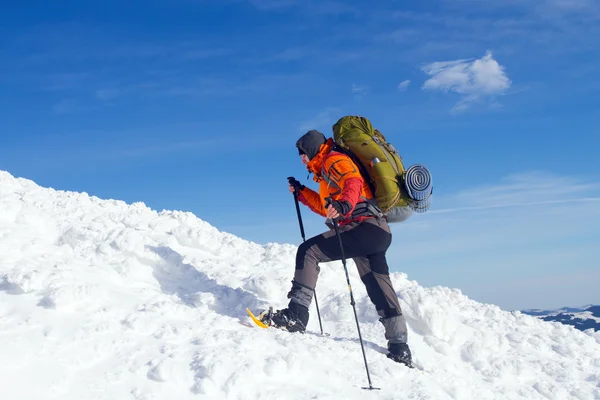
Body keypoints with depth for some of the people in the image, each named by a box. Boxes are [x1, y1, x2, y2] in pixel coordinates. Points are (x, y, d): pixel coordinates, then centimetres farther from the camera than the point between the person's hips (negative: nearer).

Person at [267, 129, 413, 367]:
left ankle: (296, 315, -21)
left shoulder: (334, 160, 0)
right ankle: (400, 350, 14)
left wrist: (344, 204, -41)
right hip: (377, 233, 10)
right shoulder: (327, 171, 30)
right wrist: (301, 193, 37)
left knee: (308, 251, -14)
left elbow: (354, 183, -21)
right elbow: (327, 207, 40)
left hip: (364, 227, -10)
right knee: (380, 289, 11)